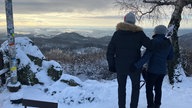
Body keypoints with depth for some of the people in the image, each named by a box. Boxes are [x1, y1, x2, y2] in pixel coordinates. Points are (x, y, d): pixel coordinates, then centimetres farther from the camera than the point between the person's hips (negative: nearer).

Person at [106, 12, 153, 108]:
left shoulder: (117, 33, 0)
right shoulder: (139, 33, -6)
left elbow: (110, 51, -2)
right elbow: (151, 46, -10)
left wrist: (111, 64, 5)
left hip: (120, 66, 2)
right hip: (134, 66, -1)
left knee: (121, 87, 18)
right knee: (135, 87, 18)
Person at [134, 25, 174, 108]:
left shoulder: (154, 42, -14)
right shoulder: (168, 43, 6)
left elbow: (146, 56, -24)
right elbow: (170, 57, 14)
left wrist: (137, 65, -27)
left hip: (153, 70, -7)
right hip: (163, 70, 7)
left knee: (149, 89, 4)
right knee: (158, 88, 18)